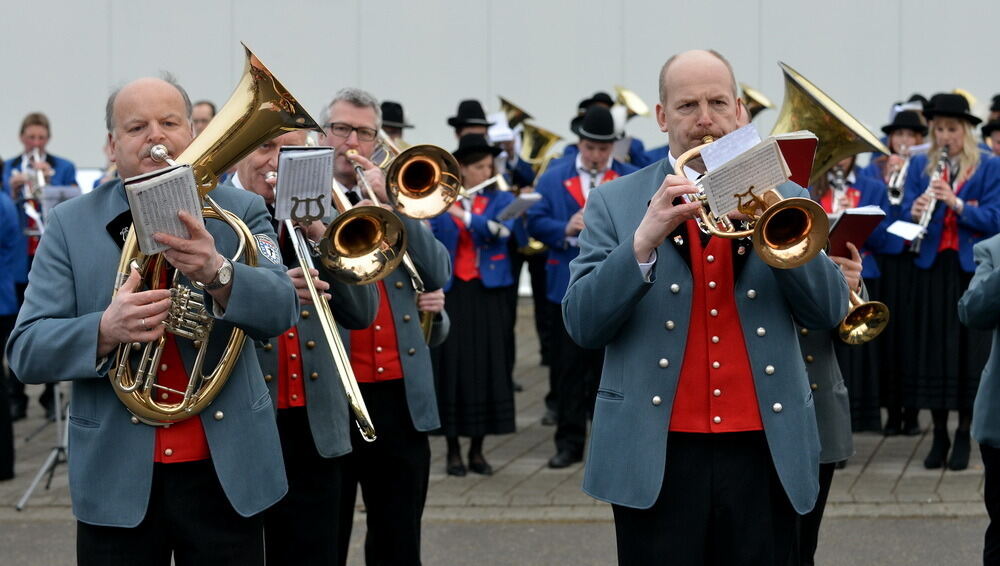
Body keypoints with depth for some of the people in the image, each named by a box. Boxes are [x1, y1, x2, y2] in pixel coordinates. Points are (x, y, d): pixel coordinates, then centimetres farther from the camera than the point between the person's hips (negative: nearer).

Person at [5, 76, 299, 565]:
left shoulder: (241, 212, 2)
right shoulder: (70, 224, 1)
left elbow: (280, 309, -12)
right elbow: (25, 351, -6)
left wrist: (217, 274, -32)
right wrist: (105, 330, -25)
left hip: (227, 470, 1)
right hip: (117, 477, 0)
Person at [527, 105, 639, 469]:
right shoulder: (553, 178, 7)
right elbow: (536, 222, 2)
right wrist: (566, 230, -16)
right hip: (568, 286, 1)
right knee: (569, 367, 3)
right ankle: (569, 442, 9)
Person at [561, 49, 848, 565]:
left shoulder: (783, 198, 10)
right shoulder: (615, 203, 4)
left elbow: (829, 309, 0)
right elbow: (582, 324, -6)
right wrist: (644, 238, -19)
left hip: (764, 451, 2)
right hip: (657, 455, -2)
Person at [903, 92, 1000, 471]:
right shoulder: (919, 165, 9)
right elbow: (907, 213, 1)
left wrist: (956, 202, -22)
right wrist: (915, 212, -22)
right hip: (932, 268, 2)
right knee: (932, 347, 2)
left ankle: (964, 436, 8)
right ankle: (939, 436, 11)